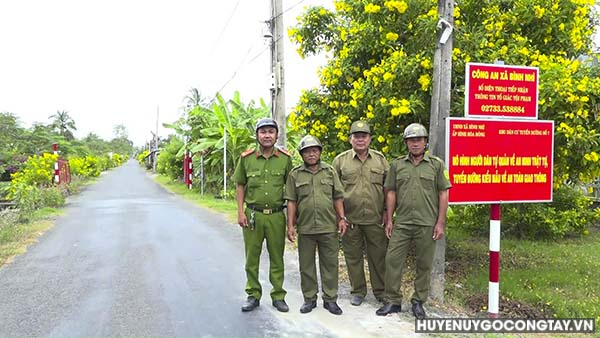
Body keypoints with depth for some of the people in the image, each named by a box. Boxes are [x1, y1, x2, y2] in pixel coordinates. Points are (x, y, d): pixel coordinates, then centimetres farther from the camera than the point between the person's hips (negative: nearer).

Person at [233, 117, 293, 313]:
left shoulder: (285, 159, 0)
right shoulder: (246, 158, 1)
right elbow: (240, 186, 7)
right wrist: (240, 212, -1)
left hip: (276, 215, 0)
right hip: (253, 214, 0)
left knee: (277, 258, 8)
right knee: (251, 257, 8)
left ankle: (278, 296, 22)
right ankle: (253, 295, 23)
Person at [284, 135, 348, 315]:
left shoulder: (330, 171, 7)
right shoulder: (295, 174, 4)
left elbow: (338, 197, 8)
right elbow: (291, 201, 2)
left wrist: (342, 218, 0)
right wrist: (290, 225, -3)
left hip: (329, 227, 1)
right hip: (305, 228, 0)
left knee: (330, 264, 7)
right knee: (306, 265, 9)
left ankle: (330, 299, 19)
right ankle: (309, 299, 23)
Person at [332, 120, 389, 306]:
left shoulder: (380, 159, 6)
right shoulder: (340, 160, 2)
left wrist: (387, 212, 3)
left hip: (375, 219, 1)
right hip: (350, 219, 0)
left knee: (378, 255, 8)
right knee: (353, 256, 9)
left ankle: (381, 291, 24)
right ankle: (358, 291, 24)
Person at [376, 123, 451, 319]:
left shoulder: (436, 164, 2)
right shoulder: (397, 165, 7)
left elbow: (443, 194, 1)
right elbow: (391, 193, 8)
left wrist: (440, 223, -5)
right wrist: (389, 220, 3)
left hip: (427, 224, -1)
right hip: (402, 223, 2)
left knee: (424, 264, 7)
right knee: (392, 260, 0)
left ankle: (418, 302, 22)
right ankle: (392, 301, 14)